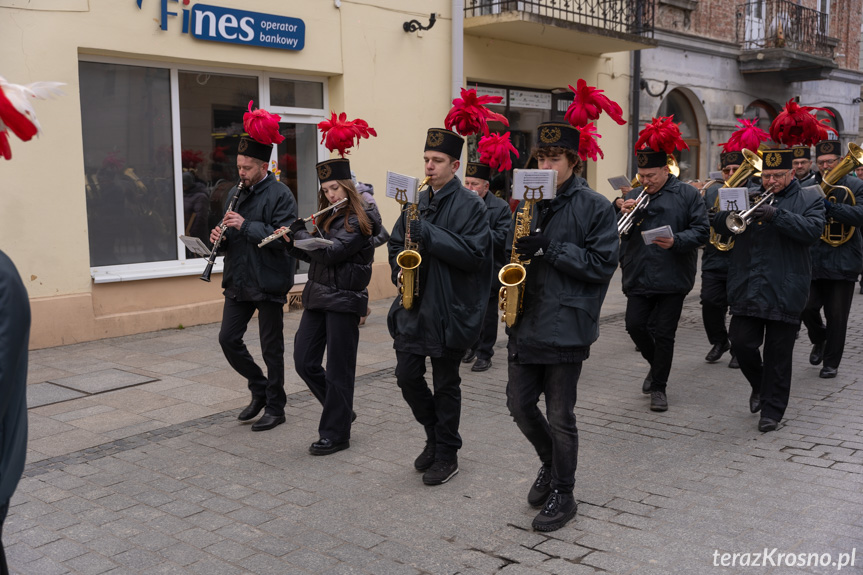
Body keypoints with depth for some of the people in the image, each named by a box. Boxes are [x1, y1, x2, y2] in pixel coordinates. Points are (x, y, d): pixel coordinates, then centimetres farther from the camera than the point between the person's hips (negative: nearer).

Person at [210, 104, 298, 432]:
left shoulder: (280, 195, -11)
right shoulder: (236, 193, 12)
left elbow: (283, 237, -22)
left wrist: (246, 225, -23)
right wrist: (220, 237, -4)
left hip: (269, 282, -7)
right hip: (239, 281, 7)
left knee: (271, 347, 3)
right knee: (228, 338, 5)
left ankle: (275, 408, 17)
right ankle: (260, 389, 26)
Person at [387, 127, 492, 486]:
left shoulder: (469, 205, -8)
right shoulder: (417, 202, 11)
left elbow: (474, 254, -19)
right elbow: (395, 242, 20)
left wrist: (429, 235, -23)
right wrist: (399, 270, 0)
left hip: (450, 309, -6)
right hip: (414, 306, 6)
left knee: (446, 384, 5)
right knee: (407, 376, 5)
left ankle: (447, 454, 21)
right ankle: (435, 435, 29)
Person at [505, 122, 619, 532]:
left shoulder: (594, 207, -6)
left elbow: (603, 264, -13)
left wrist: (550, 248, -19)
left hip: (567, 325, -6)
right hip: (525, 323, 6)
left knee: (560, 415, 3)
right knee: (519, 404, 10)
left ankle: (562, 495, 20)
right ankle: (551, 462, 37)